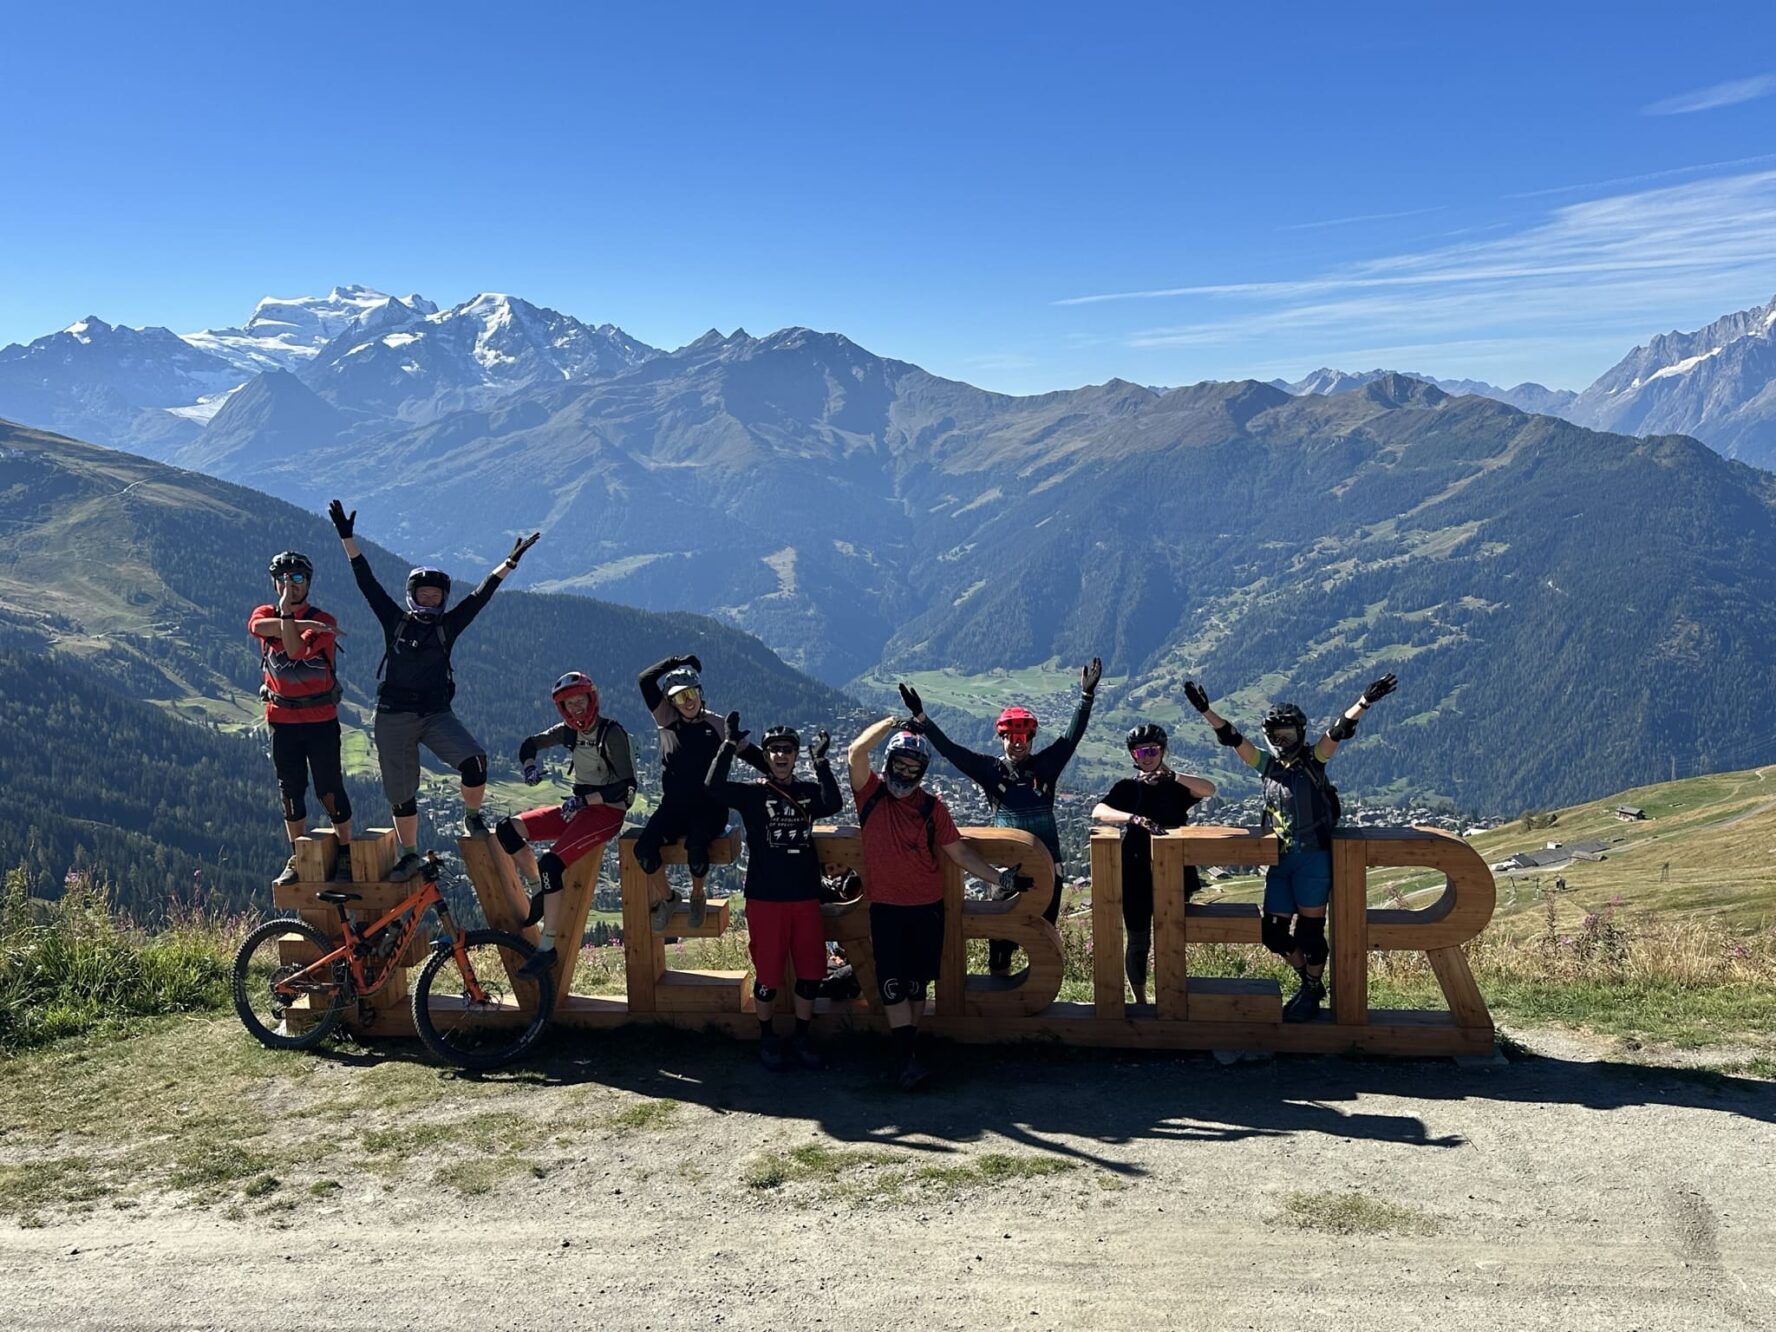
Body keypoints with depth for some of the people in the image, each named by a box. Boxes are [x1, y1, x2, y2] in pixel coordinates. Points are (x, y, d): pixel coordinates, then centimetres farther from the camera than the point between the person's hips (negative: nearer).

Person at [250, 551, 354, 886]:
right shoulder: (265, 612, 4)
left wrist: (287, 612, -23)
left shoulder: (322, 622, -8)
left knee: (330, 789, -3)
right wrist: (305, 624, -25)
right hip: (282, 719, 4)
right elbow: (259, 626, -22)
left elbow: (295, 650, -25)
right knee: (290, 790, 10)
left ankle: (345, 855, 7)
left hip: (321, 719, -4)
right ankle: (298, 858, 21)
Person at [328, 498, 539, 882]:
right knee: (401, 793, 6)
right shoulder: (395, 620, 7)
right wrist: (347, 537, 0)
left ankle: (472, 818, 2)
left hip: (437, 714, -1)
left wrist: (509, 562, -2)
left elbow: (481, 595, 3)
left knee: (474, 761, -24)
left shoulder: (448, 626, 7)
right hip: (393, 717, 1)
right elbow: (366, 581, 4)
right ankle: (410, 856, 23)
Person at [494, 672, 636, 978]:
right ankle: (539, 893, 7)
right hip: (579, 807, 8)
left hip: (606, 812, -8)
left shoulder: (612, 732, -15)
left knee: (551, 864, -26)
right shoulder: (569, 731, 5)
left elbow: (626, 786, -21)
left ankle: (547, 948, -17)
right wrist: (530, 767, -4)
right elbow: (530, 744, 18)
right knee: (507, 830, -6)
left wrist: (584, 800, -27)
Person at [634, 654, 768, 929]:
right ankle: (667, 897, 7)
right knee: (644, 848, -23)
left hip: (709, 807, -2)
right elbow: (646, 680, 0)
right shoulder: (667, 721, 6)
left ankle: (698, 895, 1)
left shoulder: (716, 726, 3)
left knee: (695, 846, -32)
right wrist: (678, 663, 3)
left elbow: (751, 754, 7)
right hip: (674, 806, 2)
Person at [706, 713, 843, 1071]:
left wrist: (820, 762, -18)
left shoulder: (808, 792, 9)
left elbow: (834, 804, -13)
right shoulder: (752, 793, 1)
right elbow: (714, 787, -17)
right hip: (765, 898, -3)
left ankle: (803, 1040, 23)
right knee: (768, 974, 4)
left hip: (806, 897, 3)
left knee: (811, 973, 7)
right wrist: (729, 746, -20)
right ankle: (767, 1039, 22)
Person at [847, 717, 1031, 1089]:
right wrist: (892, 723, -14)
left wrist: (997, 877, -4)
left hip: (927, 907, 2)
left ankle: (907, 1051, 19)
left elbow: (959, 850, 4)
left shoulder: (931, 806, 4)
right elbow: (856, 753, -16)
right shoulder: (871, 794, 0)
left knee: (916, 984, 9)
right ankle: (907, 1059, -7)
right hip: (885, 907, -2)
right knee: (892, 984, -8)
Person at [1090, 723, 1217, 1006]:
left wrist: (1170, 775, -30)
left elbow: (1209, 789, -17)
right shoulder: (1127, 787, 3)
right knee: (1138, 942, 6)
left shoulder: (1178, 785, 4)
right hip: (1137, 876, 0)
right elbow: (1098, 813, -15)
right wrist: (1134, 818, -32)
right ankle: (1140, 1002, 19)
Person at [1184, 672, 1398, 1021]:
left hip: (1313, 858, -5)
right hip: (1280, 861, 5)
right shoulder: (1268, 766, 10)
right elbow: (1231, 737, 3)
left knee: (1310, 929, 0)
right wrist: (1205, 710, -7)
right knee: (1274, 933, 6)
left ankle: (1311, 994, 20)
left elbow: (1339, 731, -14)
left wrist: (1365, 701, -28)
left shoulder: (1314, 761, 0)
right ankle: (1312, 982, 29)